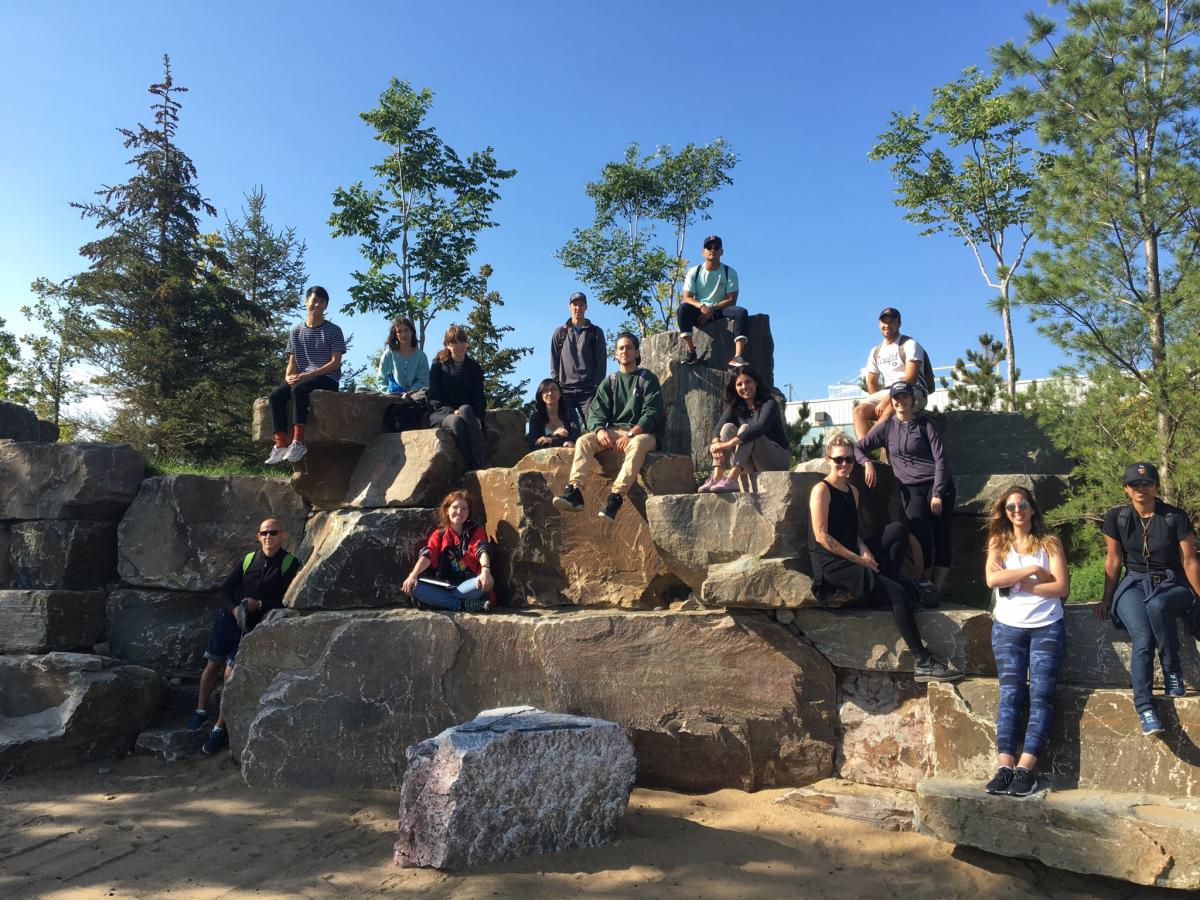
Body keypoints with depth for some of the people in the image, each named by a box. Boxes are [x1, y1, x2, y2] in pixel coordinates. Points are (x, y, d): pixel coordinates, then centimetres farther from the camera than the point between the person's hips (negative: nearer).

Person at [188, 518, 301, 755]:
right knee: (213, 664, 11)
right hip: (228, 617, 4)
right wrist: (234, 609, -13)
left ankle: (220, 729, 5)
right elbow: (226, 589, 5)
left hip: (254, 626, -4)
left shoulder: (290, 564, -9)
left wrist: (259, 605, -22)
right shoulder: (247, 560, 1)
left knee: (231, 673, -7)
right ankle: (201, 711, 33)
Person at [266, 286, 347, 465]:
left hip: (327, 379, -5)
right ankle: (280, 445, -29)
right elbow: (292, 361, 13)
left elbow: (335, 363, -7)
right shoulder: (296, 332, 16)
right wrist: (289, 377, -11)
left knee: (298, 389, -35)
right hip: (301, 379, 5)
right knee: (276, 395, -24)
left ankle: (298, 442, -37)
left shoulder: (333, 331, 2)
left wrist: (308, 375, -16)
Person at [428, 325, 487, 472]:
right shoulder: (439, 365, 6)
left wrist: (477, 418, -16)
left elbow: (478, 398, 5)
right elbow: (434, 398, 0)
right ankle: (469, 465, -43)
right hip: (440, 413, -1)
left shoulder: (474, 367, 11)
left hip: (467, 412, 1)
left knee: (465, 409, -36)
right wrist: (452, 412, -18)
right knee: (457, 421, -36)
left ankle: (479, 463, -46)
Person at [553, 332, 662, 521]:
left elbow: (652, 413, -5)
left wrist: (630, 434, -20)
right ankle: (573, 491, -40)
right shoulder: (609, 382, 18)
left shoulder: (648, 379, 7)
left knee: (637, 445, -39)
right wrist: (600, 430, -18)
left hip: (640, 432, -3)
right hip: (612, 432, 4)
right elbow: (596, 412, 6)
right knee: (584, 440, -24)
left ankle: (615, 497, -50)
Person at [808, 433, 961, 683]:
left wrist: (864, 550, -2)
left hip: (854, 559, 8)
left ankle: (883, 585, -11)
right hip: (831, 564, -7)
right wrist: (857, 558, -15)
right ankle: (922, 663, -16)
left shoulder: (853, 491, 17)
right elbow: (821, 535, -14)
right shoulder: (821, 490, -7)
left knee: (898, 529, -10)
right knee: (898, 593, -20)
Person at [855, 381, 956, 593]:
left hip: (937, 485, 0)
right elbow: (858, 448, 12)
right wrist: (867, 463, -10)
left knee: (941, 538, -10)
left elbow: (940, 459, 0)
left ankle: (936, 591, -10)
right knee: (921, 538, -18)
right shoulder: (886, 427, 11)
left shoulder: (925, 425, 6)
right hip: (911, 488, 0)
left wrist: (937, 493, -10)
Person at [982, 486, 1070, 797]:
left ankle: (1026, 767, -19)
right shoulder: (999, 542, 12)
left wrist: (1019, 584, -7)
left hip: (1047, 627, 0)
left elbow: (1062, 587, -3)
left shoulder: (1050, 543, 9)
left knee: (1041, 693, -13)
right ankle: (1004, 766, -20)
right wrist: (1035, 570, -8)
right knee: (1010, 693, -12)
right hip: (1008, 626, 0)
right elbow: (992, 579, -7)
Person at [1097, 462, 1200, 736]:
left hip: (1172, 585, -1)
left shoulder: (1177, 517, -5)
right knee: (1142, 640, -28)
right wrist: (1107, 600, 7)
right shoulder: (1117, 518, 0)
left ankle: (1173, 672, -19)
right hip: (1135, 584, 1)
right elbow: (1113, 560, 6)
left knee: (1156, 605, -40)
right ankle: (1145, 709, -30)